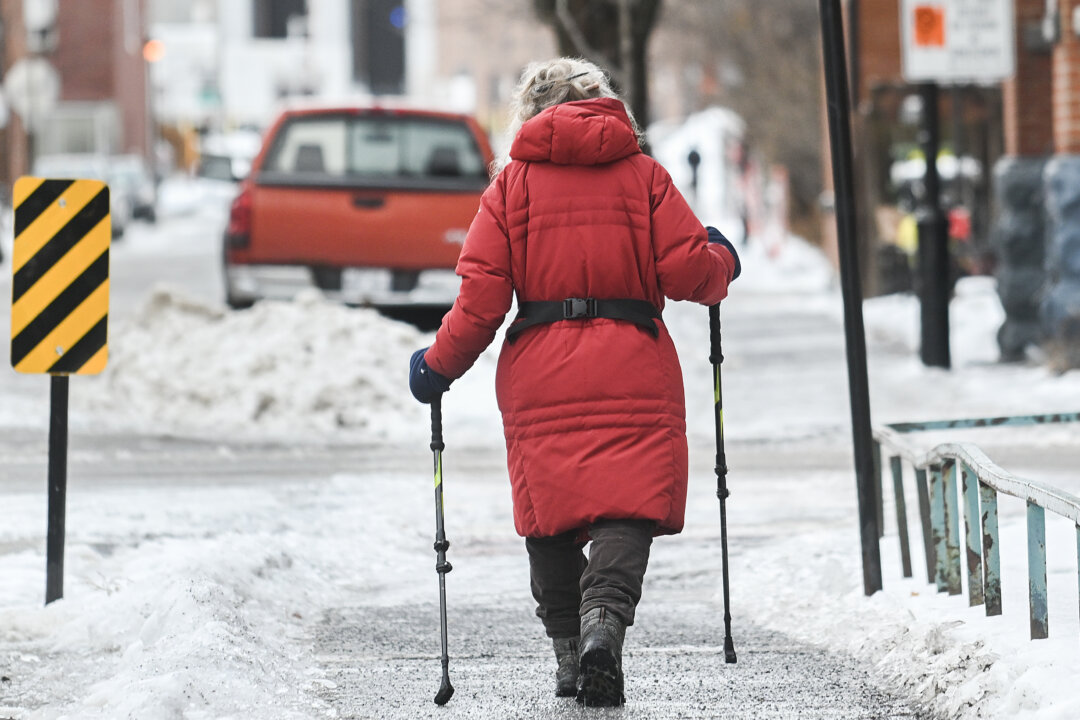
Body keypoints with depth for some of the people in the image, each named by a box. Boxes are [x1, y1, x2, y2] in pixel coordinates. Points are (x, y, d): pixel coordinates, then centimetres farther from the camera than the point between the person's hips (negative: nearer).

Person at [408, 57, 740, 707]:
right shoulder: (643, 174, 6)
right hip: (632, 372, -1)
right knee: (627, 507, -6)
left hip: (540, 375, 1)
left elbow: (483, 293, -1)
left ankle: (570, 648, 12)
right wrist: (722, 262, 21)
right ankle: (604, 620, -29)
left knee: (551, 511, 11)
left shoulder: (513, 182, 6)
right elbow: (686, 271, -2)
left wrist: (441, 365, 11)